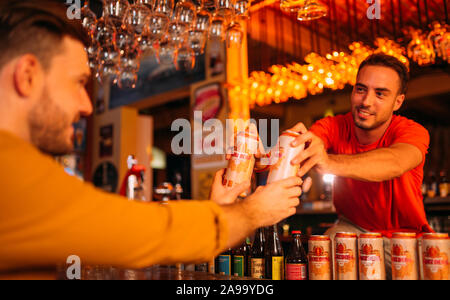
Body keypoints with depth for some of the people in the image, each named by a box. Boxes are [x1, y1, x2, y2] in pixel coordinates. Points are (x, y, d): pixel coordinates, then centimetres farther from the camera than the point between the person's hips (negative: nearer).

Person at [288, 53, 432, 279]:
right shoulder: (334, 127, -12)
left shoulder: (413, 132, -19)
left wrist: (329, 162, -63)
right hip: (351, 229, 1)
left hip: (405, 235, 0)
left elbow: (395, 163, -44)